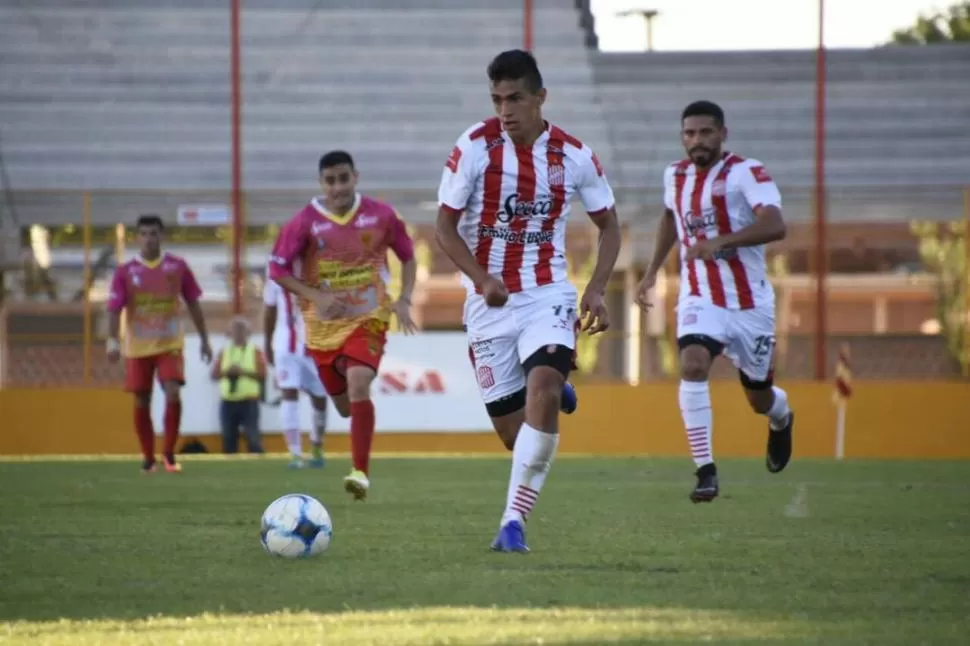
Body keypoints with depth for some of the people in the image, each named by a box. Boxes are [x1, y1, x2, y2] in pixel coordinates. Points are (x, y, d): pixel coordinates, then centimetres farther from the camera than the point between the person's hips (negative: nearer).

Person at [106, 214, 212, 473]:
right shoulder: (125, 272, -2)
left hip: (169, 344, -1)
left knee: (172, 394, -17)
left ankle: (169, 453, -4)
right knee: (141, 403, 4)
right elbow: (114, 309, -5)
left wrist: (204, 339, 9)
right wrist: (112, 340, -19)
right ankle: (148, 457, 18)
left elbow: (193, 304, 8)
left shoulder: (178, 267, 1)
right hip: (138, 347, 1)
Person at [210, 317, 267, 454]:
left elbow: (262, 375, -5)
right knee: (229, 438, 3)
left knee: (253, 437, -11)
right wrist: (226, 372, -10)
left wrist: (243, 372, -15)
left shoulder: (255, 352, 4)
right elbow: (213, 375, 8)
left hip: (248, 401, -3)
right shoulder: (223, 353, 13)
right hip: (227, 402, 3)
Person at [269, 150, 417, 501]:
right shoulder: (305, 222, -8)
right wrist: (315, 297, -16)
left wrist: (404, 299, -6)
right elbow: (278, 269, -3)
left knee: (358, 384, -26)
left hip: (369, 318, -2)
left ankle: (361, 471, -22)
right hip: (324, 323, 2)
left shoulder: (381, 215, -5)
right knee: (345, 405, 10)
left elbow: (408, 257, 8)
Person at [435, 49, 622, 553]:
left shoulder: (575, 156, -2)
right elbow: (445, 227, -3)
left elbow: (608, 225, 11)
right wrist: (482, 279, -19)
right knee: (510, 428, 0)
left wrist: (596, 289, -5)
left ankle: (514, 521, -20)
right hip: (490, 302, 0)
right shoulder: (474, 147, -8)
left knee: (542, 393, -25)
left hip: (548, 295, 0)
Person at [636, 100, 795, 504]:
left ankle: (781, 418, 53)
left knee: (760, 398, 13)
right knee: (693, 365, -28)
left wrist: (720, 242, -41)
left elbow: (775, 227, -30)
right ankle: (705, 470, -24)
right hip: (700, 299, 3)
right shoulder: (675, 176, 4)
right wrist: (652, 272, 23)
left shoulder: (746, 172, -14)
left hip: (750, 302, -3)